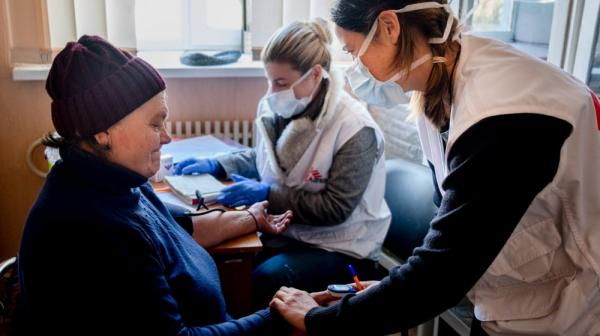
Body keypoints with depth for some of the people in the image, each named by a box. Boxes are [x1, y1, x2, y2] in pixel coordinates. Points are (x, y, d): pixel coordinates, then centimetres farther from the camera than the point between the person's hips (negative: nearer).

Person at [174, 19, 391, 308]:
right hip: (286, 229, 6)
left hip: (339, 244, -5)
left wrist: (266, 194, -24)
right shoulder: (275, 108, -3)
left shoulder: (354, 128, -21)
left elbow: (336, 209, -21)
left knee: (267, 278, -28)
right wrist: (216, 165, 1)